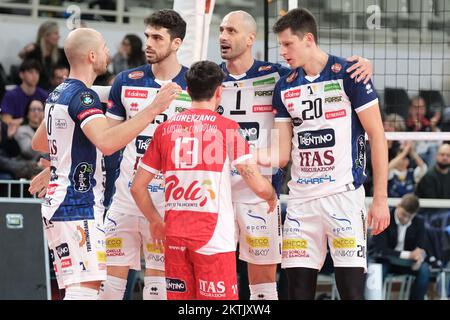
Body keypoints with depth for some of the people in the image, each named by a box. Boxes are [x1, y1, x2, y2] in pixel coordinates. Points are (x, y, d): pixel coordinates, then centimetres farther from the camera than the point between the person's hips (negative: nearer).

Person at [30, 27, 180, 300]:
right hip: (78, 208, -10)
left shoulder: (58, 94, 15)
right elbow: (107, 143, -32)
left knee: (81, 287, 12)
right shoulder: (83, 96, -15)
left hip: (58, 203, 10)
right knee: (86, 287, -16)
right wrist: (153, 110, -32)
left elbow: (39, 143, 29)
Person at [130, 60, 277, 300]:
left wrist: (155, 221, 24)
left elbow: (137, 187, 9)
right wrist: (272, 198, 13)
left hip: (174, 235, 4)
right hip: (214, 236, -4)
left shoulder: (165, 129, 8)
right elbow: (258, 185, -9)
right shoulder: (226, 128, -4)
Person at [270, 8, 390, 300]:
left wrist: (381, 199, -8)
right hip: (301, 198, 5)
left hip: (343, 195, -5)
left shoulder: (348, 75, -5)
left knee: (351, 288, -8)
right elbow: (282, 154, 11)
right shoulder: (285, 87, 11)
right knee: (298, 288, 2)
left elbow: (377, 136, -4)